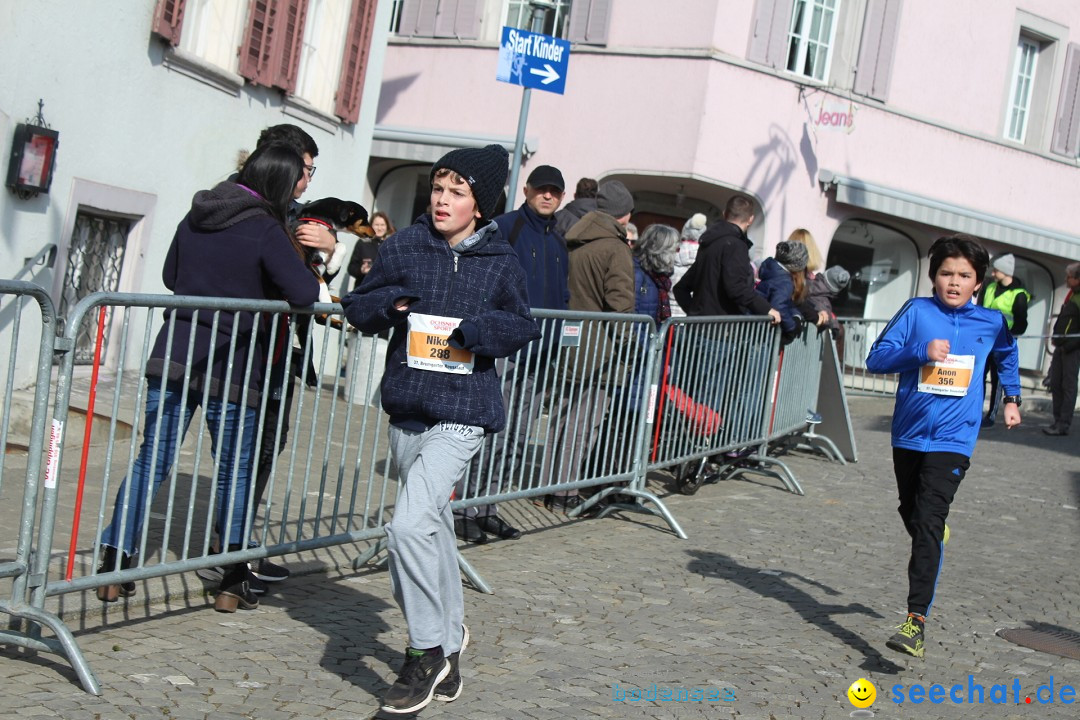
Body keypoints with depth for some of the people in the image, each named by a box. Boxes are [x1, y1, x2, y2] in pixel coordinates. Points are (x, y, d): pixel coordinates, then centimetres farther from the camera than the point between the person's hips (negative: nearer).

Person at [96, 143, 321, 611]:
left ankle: (114, 569, 7)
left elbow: (169, 276, 21)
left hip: (172, 357, 5)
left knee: (151, 461, 9)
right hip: (230, 364, -5)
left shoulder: (195, 217, 9)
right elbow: (305, 294, -18)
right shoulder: (264, 230, -11)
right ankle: (232, 582, 13)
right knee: (234, 471, 8)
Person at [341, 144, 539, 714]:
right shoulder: (403, 248, 5)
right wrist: (389, 302, -12)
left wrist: (471, 330, -12)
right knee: (433, 528, 17)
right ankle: (449, 642, 37)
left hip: (461, 415, -4)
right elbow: (358, 307, 9)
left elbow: (521, 327, 6)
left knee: (409, 525, -19)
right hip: (406, 411, 4)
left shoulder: (500, 262, 0)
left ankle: (428, 651, -1)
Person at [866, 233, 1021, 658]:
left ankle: (916, 621, -20)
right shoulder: (917, 312, -2)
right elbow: (876, 359, -9)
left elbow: (1006, 355, 27)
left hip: (952, 440, -2)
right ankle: (930, 557, 52)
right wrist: (921, 351, -21)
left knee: (929, 524, -16)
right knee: (912, 515, 19)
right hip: (909, 434, 2)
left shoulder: (991, 322, 3)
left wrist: (1012, 398, 28)